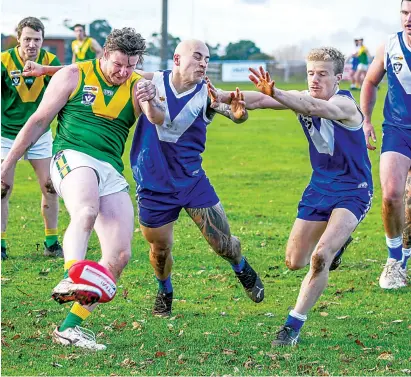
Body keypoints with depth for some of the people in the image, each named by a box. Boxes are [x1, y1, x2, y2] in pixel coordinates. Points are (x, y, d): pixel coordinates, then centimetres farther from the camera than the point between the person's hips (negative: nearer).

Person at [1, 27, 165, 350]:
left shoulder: (137, 85, 11)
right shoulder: (74, 76, 4)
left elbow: (159, 120, -8)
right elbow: (39, 120, 8)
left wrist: (151, 104, -32)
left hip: (112, 172, 4)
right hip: (73, 157, -4)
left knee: (120, 255, -6)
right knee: (86, 211, -37)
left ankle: (70, 326, 0)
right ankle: (72, 277, -56)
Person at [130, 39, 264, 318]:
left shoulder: (207, 94, -11)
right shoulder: (151, 82, -8)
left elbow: (232, 110, -28)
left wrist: (238, 113, -51)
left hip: (193, 180, 0)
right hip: (153, 185, 0)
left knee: (224, 244, -1)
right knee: (160, 249, 6)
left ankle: (243, 270, 34)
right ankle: (165, 292, 39)